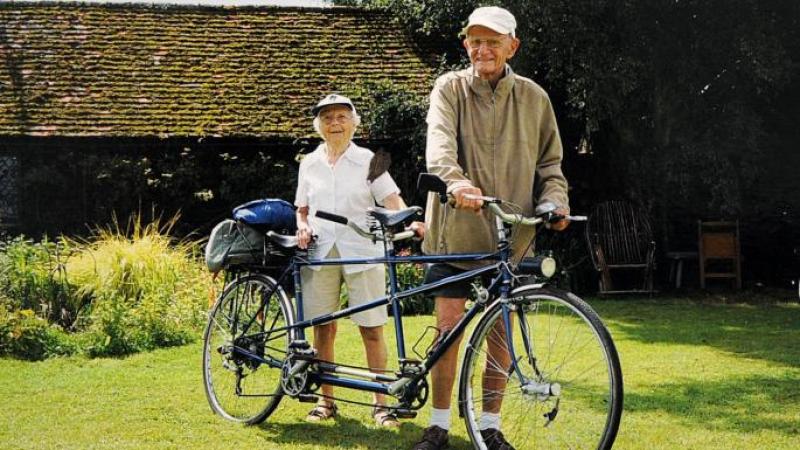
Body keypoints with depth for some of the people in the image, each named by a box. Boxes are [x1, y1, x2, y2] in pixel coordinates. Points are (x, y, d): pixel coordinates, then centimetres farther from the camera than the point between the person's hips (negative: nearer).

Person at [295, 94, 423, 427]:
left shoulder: (367, 160, 2)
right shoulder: (310, 164, 11)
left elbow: (391, 199, -7)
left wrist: (410, 221, -26)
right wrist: (302, 229, -2)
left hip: (361, 252, -3)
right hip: (320, 252, 3)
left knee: (372, 330, -4)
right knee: (323, 329, 5)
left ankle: (380, 402, 4)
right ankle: (326, 400, 17)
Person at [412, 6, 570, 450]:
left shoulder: (534, 97, 6)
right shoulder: (450, 88, -1)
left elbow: (549, 163, 12)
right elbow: (440, 139, -20)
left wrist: (555, 201, -9)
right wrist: (454, 179, -41)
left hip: (509, 235, 2)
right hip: (455, 230, -2)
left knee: (500, 331, 7)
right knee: (448, 327, 1)